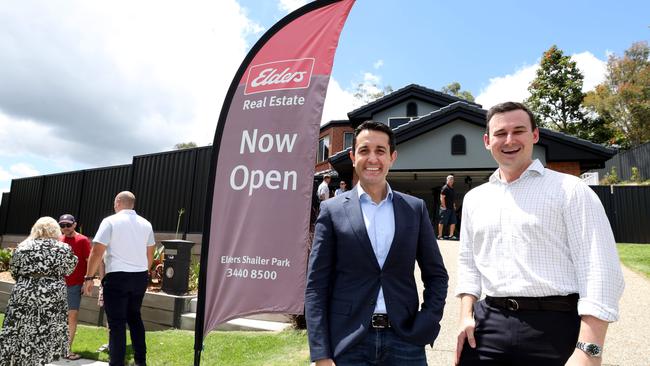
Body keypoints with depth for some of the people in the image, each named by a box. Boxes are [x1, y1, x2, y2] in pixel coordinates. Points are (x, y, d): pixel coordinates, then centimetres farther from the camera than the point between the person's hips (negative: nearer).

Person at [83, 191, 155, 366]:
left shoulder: (110, 221, -7)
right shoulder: (146, 224, 8)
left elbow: (97, 252, -12)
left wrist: (89, 277, -5)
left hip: (117, 277, -5)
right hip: (140, 276, 5)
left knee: (117, 322, 3)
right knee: (134, 317, 19)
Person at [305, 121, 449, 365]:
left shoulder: (415, 208, 4)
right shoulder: (332, 210, -2)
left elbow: (436, 275, 10)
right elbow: (316, 286, -4)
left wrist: (426, 326, -2)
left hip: (405, 341, 2)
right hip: (349, 344, -1)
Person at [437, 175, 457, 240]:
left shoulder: (452, 188, 16)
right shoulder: (445, 188, -9)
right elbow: (442, 198, -15)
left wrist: (454, 206, 17)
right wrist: (444, 207, -18)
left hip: (452, 208, 9)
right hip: (445, 208, -8)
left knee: (453, 222, 7)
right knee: (442, 222, -3)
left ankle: (451, 235, 14)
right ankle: (440, 235, 2)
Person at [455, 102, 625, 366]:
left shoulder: (570, 190, -3)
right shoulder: (474, 198, 11)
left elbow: (599, 270, -9)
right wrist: (466, 316, 3)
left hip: (555, 326, -3)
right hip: (488, 325, 4)